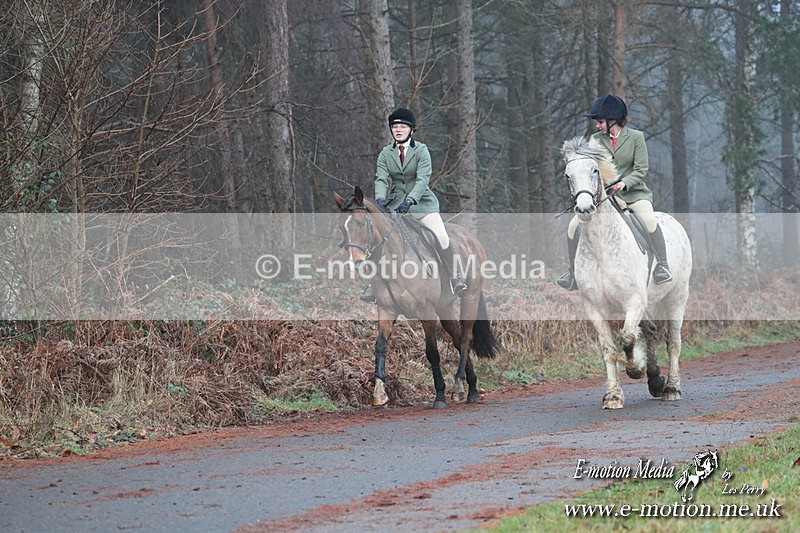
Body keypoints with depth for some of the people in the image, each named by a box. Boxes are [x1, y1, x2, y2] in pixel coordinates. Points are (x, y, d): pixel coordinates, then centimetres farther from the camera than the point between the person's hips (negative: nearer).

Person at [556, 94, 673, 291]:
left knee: (649, 219, -34)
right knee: (574, 225, -10)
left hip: (633, 193, -4)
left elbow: (641, 169, -7)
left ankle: (662, 265, -27)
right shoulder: (595, 140, 6)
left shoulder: (636, 137, -3)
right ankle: (574, 272, 2)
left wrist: (624, 183, -24)